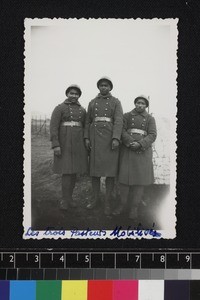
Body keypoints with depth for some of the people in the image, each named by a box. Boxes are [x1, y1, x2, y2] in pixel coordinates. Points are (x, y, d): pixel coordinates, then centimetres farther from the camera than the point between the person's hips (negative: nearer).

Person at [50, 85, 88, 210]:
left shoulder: (82, 110, 12)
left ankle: (69, 197, 18)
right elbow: (53, 127, -9)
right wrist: (55, 145, -18)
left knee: (74, 171, 7)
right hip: (64, 143, -5)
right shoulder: (59, 108, -3)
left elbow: (85, 128, 15)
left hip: (79, 143, 5)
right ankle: (65, 200, 0)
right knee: (66, 171, -8)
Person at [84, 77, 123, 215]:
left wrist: (116, 139, -20)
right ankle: (96, 199, 16)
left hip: (110, 138, -3)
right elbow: (88, 122, 12)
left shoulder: (116, 102, 2)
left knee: (110, 169, -5)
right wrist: (86, 138, 0)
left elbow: (119, 121, -8)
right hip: (95, 138, 3)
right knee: (94, 168, 3)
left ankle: (108, 202, 2)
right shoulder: (92, 103, 13)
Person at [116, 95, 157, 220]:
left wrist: (140, 144, -19)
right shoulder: (126, 116, 7)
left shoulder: (150, 119, 6)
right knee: (124, 176, -2)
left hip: (143, 151, 0)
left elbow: (152, 135, -4)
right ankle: (122, 204, 9)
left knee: (140, 178, -3)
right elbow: (122, 131, -4)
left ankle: (134, 208, 3)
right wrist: (131, 143, -20)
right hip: (127, 150, 1)